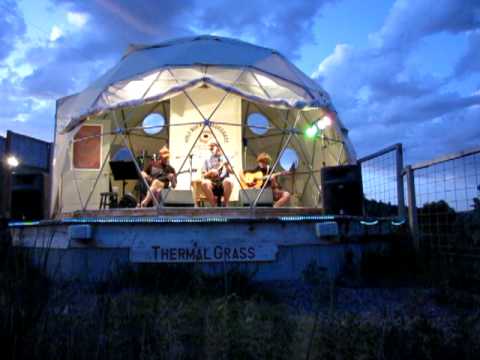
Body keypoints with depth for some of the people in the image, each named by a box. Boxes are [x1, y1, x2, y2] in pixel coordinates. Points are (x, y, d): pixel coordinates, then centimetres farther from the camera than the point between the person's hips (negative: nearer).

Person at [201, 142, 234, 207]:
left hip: (223, 184, -1)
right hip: (212, 185, 1)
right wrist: (210, 172, -10)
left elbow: (231, 171, 5)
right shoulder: (207, 160, 17)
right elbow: (203, 175, 9)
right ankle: (213, 205, -19)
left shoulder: (225, 158, 16)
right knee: (204, 182, -33)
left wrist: (227, 165, -14)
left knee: (228, 181, -36)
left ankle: (225, 204, -17)